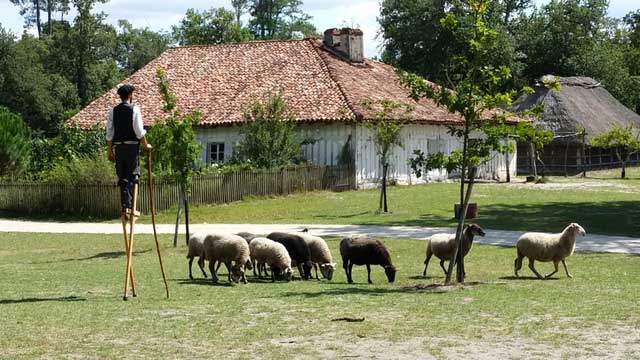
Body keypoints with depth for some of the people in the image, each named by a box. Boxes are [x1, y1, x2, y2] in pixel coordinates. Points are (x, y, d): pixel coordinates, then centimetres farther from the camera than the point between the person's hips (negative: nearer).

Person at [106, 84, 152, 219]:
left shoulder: (113, 111, 5)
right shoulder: (134, 109, -7)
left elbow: (109, 133, 4)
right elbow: (139, 131, -10)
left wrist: (110, 151, 10)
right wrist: (146, 145, 3)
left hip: (118, 147, 4)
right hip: (132, 146, -4)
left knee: (122, 178, 9)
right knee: (133, 176, 2)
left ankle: (124, 207, 8)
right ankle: (131, 207, -3)